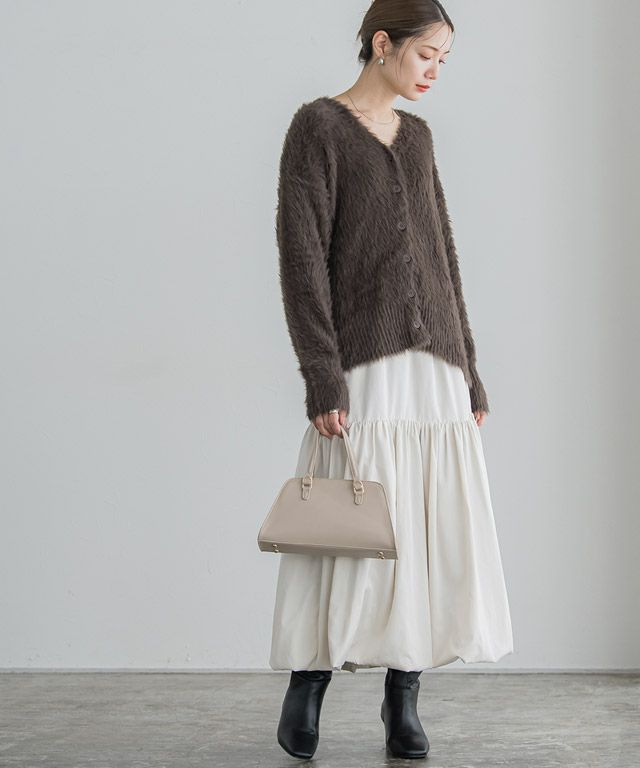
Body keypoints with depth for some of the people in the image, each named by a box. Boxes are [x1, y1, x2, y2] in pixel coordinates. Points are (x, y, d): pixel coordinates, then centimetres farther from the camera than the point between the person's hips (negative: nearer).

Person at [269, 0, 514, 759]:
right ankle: (304, 695, 10)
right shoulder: (318, 125, -3)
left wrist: (470, 372, 14)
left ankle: (402, 698, 15)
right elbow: (302, 254, -11)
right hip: (363, 365, -6)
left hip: (434, 367, 6)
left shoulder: (417, 136, 17)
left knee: (433, 532, 4)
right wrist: (321, 376, -18)